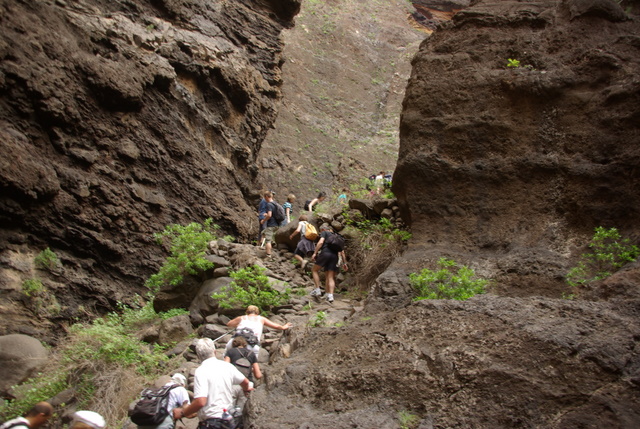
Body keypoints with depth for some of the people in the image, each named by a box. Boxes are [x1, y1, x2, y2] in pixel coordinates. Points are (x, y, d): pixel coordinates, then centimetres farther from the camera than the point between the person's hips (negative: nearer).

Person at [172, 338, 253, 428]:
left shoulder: (201, 371, -15)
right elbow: (245, 382, 18)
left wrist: (182, 413, -9)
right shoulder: (228, 366, 3)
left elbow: (200, 402, -24)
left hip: (210, 423, -6)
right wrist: (246, 390, 41)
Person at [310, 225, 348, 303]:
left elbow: (321, 242, -7)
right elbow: (342, 251, 22)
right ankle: (330, 295, -14)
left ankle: (317, 290, 1)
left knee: (314, 270, 12)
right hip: (335, 256, 5)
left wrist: (315, 253, -11)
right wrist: (344, 263, 21)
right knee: (330, 277, 3)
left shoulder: (324, 233, 13)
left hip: (325, 253, -5)